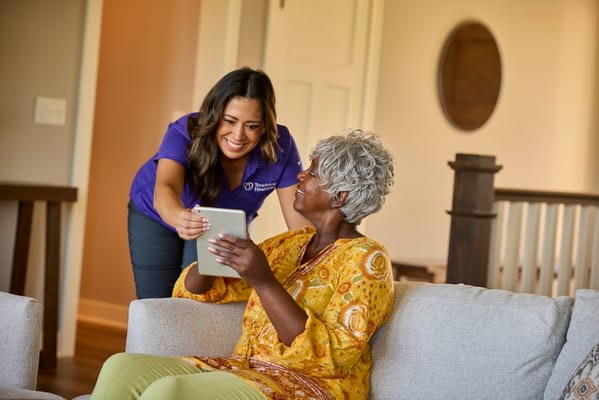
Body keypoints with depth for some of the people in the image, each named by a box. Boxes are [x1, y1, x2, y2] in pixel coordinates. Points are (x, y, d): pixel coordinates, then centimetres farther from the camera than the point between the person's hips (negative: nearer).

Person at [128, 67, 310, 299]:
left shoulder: (280, 147, -28)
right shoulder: (184, 133, -34)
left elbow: (300, 220, -28)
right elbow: (165, 188, -52)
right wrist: (179, 218, -75)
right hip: (156, 218, -1)